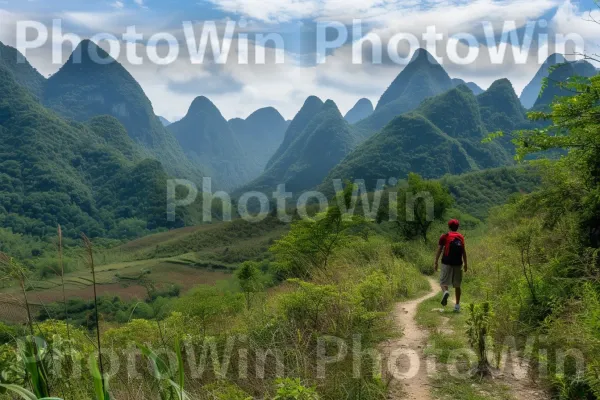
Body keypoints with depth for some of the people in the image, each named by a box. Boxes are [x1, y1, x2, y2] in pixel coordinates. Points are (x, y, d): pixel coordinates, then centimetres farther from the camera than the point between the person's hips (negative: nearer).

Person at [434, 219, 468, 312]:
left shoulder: (444, 236, 2)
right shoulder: (461, 237, 10)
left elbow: (439, 250, -2)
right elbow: (464, 251, 10)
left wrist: (436, 262, 1)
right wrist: (465, 263, 16)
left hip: (447, 262, -2)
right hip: (458, 263, 2)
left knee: (443, 282, 3)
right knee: (457, 285, 10)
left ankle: (445, 292, -30)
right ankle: (457, 305, 11)